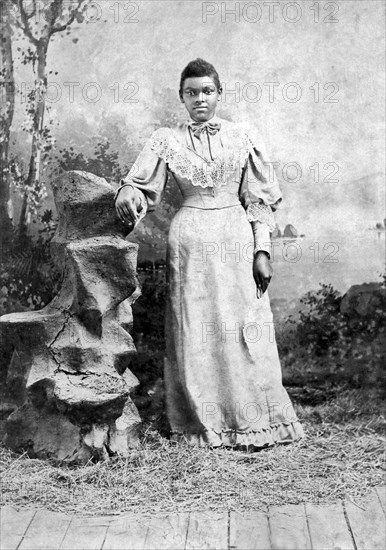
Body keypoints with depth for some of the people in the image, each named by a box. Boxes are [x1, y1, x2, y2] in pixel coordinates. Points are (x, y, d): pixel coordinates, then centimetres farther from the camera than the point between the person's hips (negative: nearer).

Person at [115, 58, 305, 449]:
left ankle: (253, 420, 13)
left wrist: (262, 250, -2)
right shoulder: (166, 141, 7)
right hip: (190, 242, 0)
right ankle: (202, 423, 14)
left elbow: (260, 198, 6)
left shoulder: (243, 138, 7)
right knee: (194, 331, 1)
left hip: (236, 239, 0)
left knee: (243, 329, 0)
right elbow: (140, 185, 3)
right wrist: (127, 195, -21)